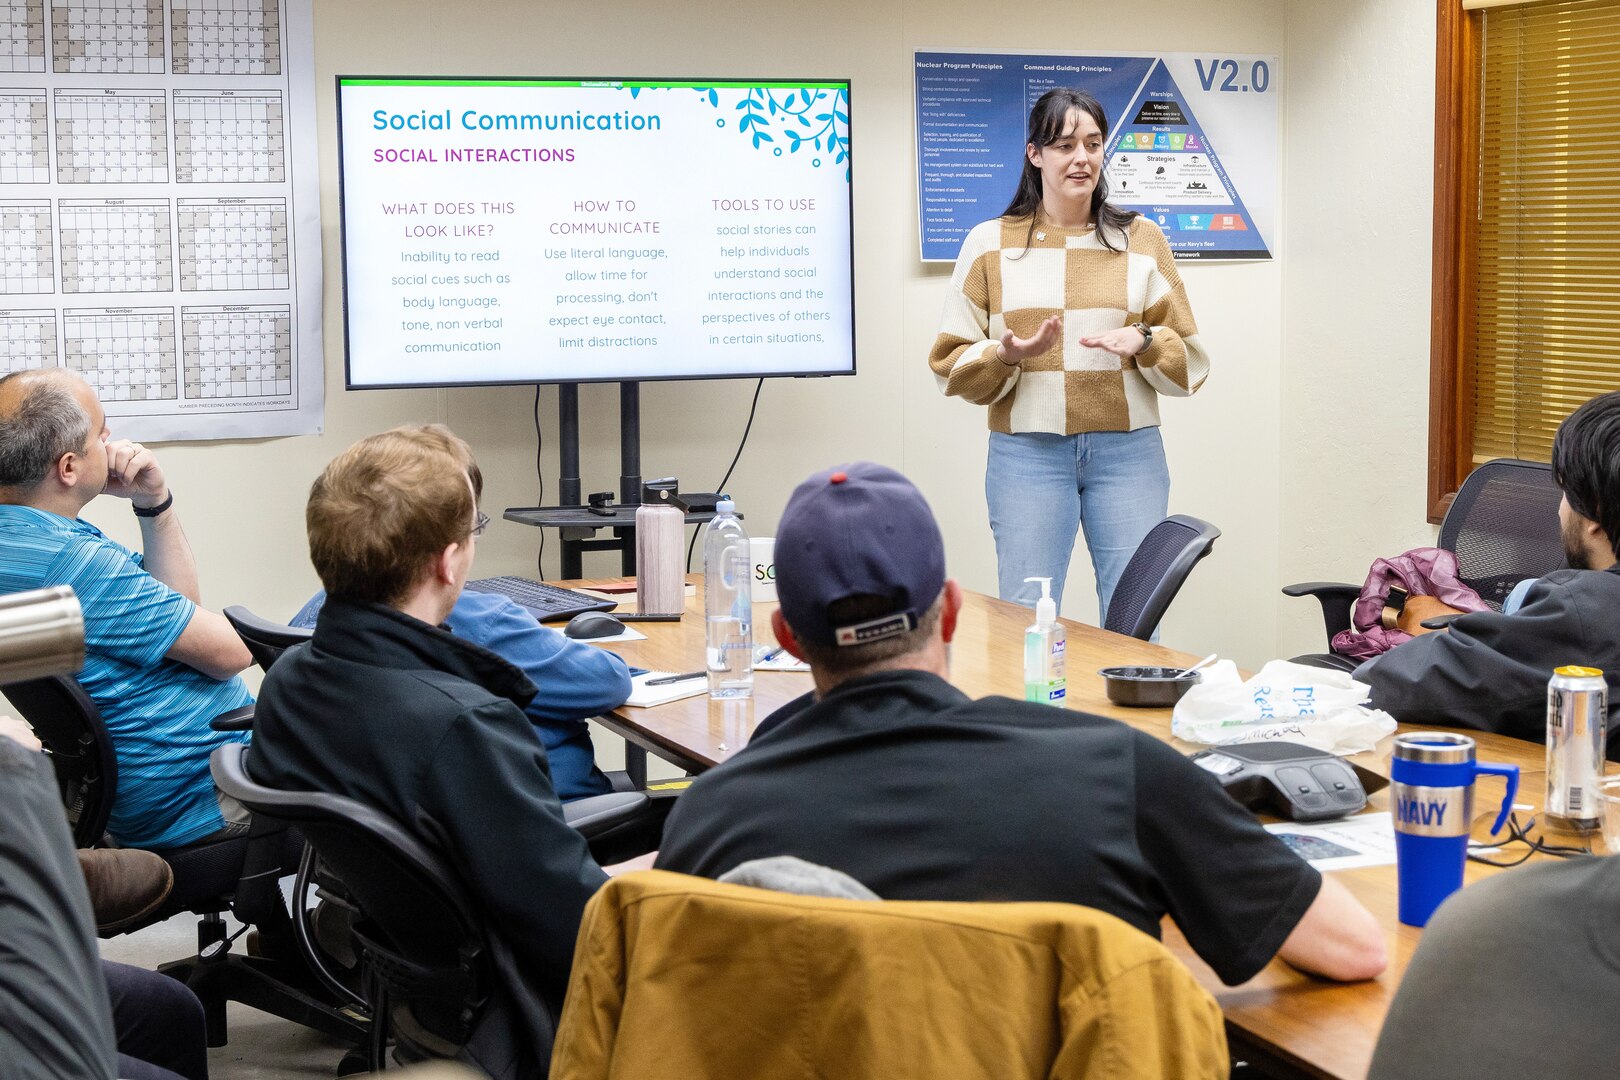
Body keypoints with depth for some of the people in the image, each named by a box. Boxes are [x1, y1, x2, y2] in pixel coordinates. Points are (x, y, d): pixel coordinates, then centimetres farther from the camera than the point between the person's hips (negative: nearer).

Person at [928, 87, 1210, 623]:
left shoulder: (1142, 239, 8)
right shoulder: (989, 243, 5)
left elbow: (1190, 360, 10)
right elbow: (950, 364, 4)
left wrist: (1144, 342, -11)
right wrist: (1006, 355, -15)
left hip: (1128, 452, 1)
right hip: (1026, 453, -1)